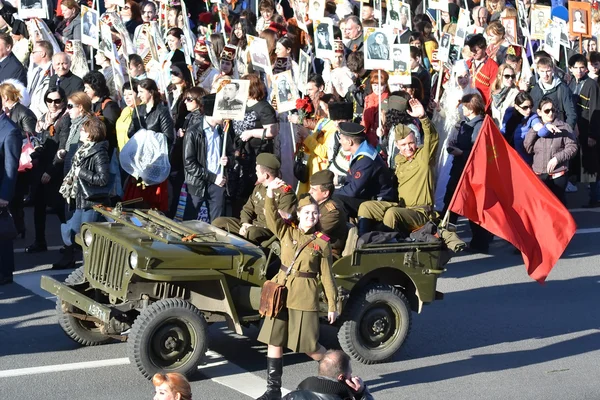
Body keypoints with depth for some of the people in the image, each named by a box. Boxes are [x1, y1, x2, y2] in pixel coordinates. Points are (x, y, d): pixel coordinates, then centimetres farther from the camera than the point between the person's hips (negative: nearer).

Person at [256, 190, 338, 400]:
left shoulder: (322, 243, -2)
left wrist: (332, 305, 0)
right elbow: (271, 216, -13)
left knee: (309, 346, 0)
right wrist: (271, 192, -30)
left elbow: (327, 276, 1)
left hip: (305, 297, -4)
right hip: (281, 291, 4)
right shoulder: (286, 231, 4)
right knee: (274, 341, 5)